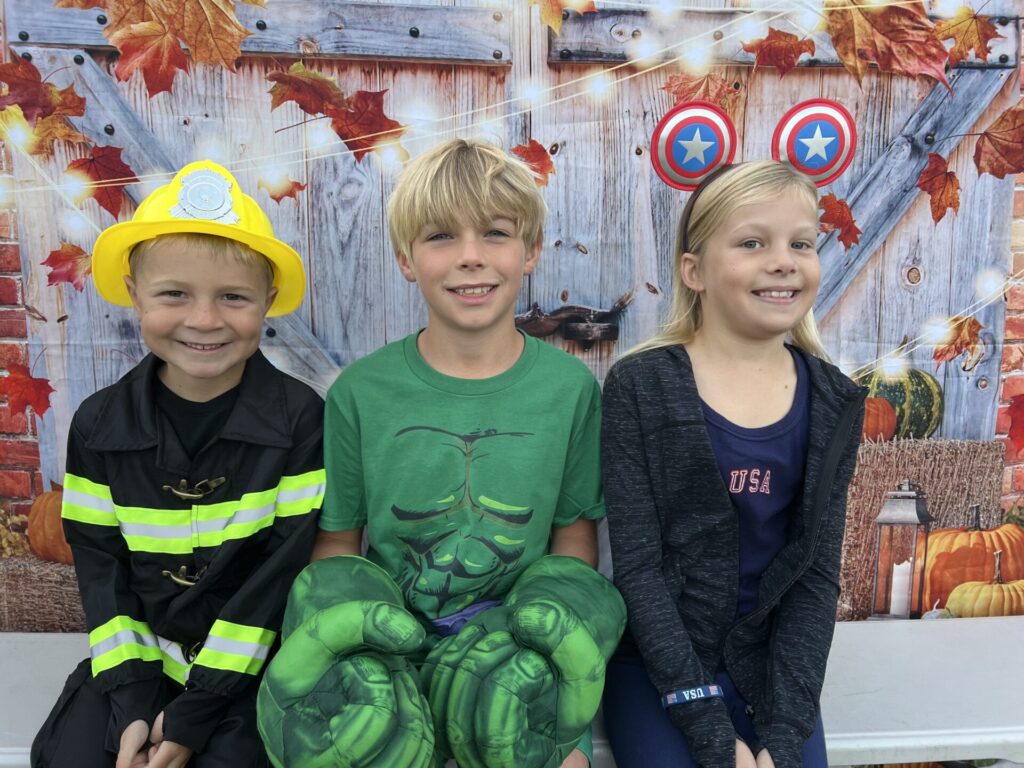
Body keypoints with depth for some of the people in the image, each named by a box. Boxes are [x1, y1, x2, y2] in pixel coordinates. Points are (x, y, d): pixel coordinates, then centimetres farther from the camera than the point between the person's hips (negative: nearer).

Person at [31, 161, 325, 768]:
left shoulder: (299, 419, -14)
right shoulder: (100, 425, -3)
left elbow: (283, 568, -14)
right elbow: (101, 568, 1)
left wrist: (197, 709, -14)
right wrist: (131, 699, -9)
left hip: (250, 657, -3)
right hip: (142, 651, 3)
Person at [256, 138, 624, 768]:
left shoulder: (570, 388, -2)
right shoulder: (360, 392, -3)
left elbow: (575, 539, 3)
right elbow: (335, 546, 5)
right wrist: (339, 614, -14)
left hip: (508, 642, 0)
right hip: (388, 641, 0)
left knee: (517, 687, -27)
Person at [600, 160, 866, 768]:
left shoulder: (833, 402, -2)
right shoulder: (641, 387, -13)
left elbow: (817, 575, -2)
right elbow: (637, 565, -12)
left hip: (774, 668, 3)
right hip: (658, 665, -2)